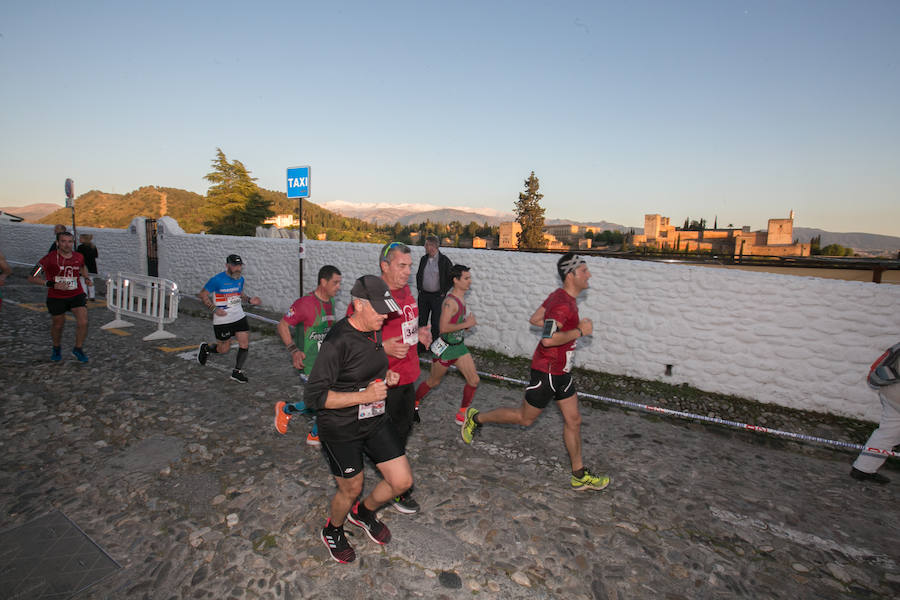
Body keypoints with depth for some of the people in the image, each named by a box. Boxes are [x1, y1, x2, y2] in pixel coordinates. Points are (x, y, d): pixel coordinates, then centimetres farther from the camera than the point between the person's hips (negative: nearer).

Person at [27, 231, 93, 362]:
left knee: (83, 323, -12)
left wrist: (87, 278, 7)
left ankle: (78, 348, 10)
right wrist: (52, 284, -24)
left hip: (77, 295, 2)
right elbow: (32, 277, -12)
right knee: (58, 325, 13)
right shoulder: (50, 258, -14)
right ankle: (57, 348, 41)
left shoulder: (79, 257, -1)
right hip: (56, 297, -2)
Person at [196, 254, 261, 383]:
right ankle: (205, 348, 39)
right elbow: (202, 295, -7)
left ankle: (237, 372, 14)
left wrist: (249, 299, 1)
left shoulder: (240, 279, 4)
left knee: (245, 344, -2)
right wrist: (214, 309, -19)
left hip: (239, 317, 5)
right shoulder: (217, 280, -15)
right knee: (224, 349, 6)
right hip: (222, 320, -5)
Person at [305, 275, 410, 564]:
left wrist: (386, 375, 0)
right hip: (340, 429, -7)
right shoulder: (338, 341, -26)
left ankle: (364, 513, 39)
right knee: (351, 490, 12)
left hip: (375, 421, 7)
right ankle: (332, 531, 47)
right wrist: (363, 396, -28)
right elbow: (315, 396, -25)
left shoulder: (374, 330, -1)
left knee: (402, 481, 7)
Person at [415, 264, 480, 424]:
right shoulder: (450, 301, -24)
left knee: (474, 380, 3)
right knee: (433, 382, 11)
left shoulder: (461, 297, 5)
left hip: (459, 345, 8)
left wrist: (468, 321, 3)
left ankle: (462, 414, 19)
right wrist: (466, 324, -23)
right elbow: (443, 328, -31)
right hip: (446, 347, -8)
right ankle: (413, 402, 37)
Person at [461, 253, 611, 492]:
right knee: (525, 418, 7)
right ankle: (476, 418, 25)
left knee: (573, 420, 13)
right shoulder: (563, 303, -24)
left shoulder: (559, 296, 6)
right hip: (546, 371, -10)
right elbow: (548, 339, -34)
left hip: (561, 372, 10)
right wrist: (579, 331, -22)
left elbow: (534, 319, 14)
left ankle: (579, 475, 26)